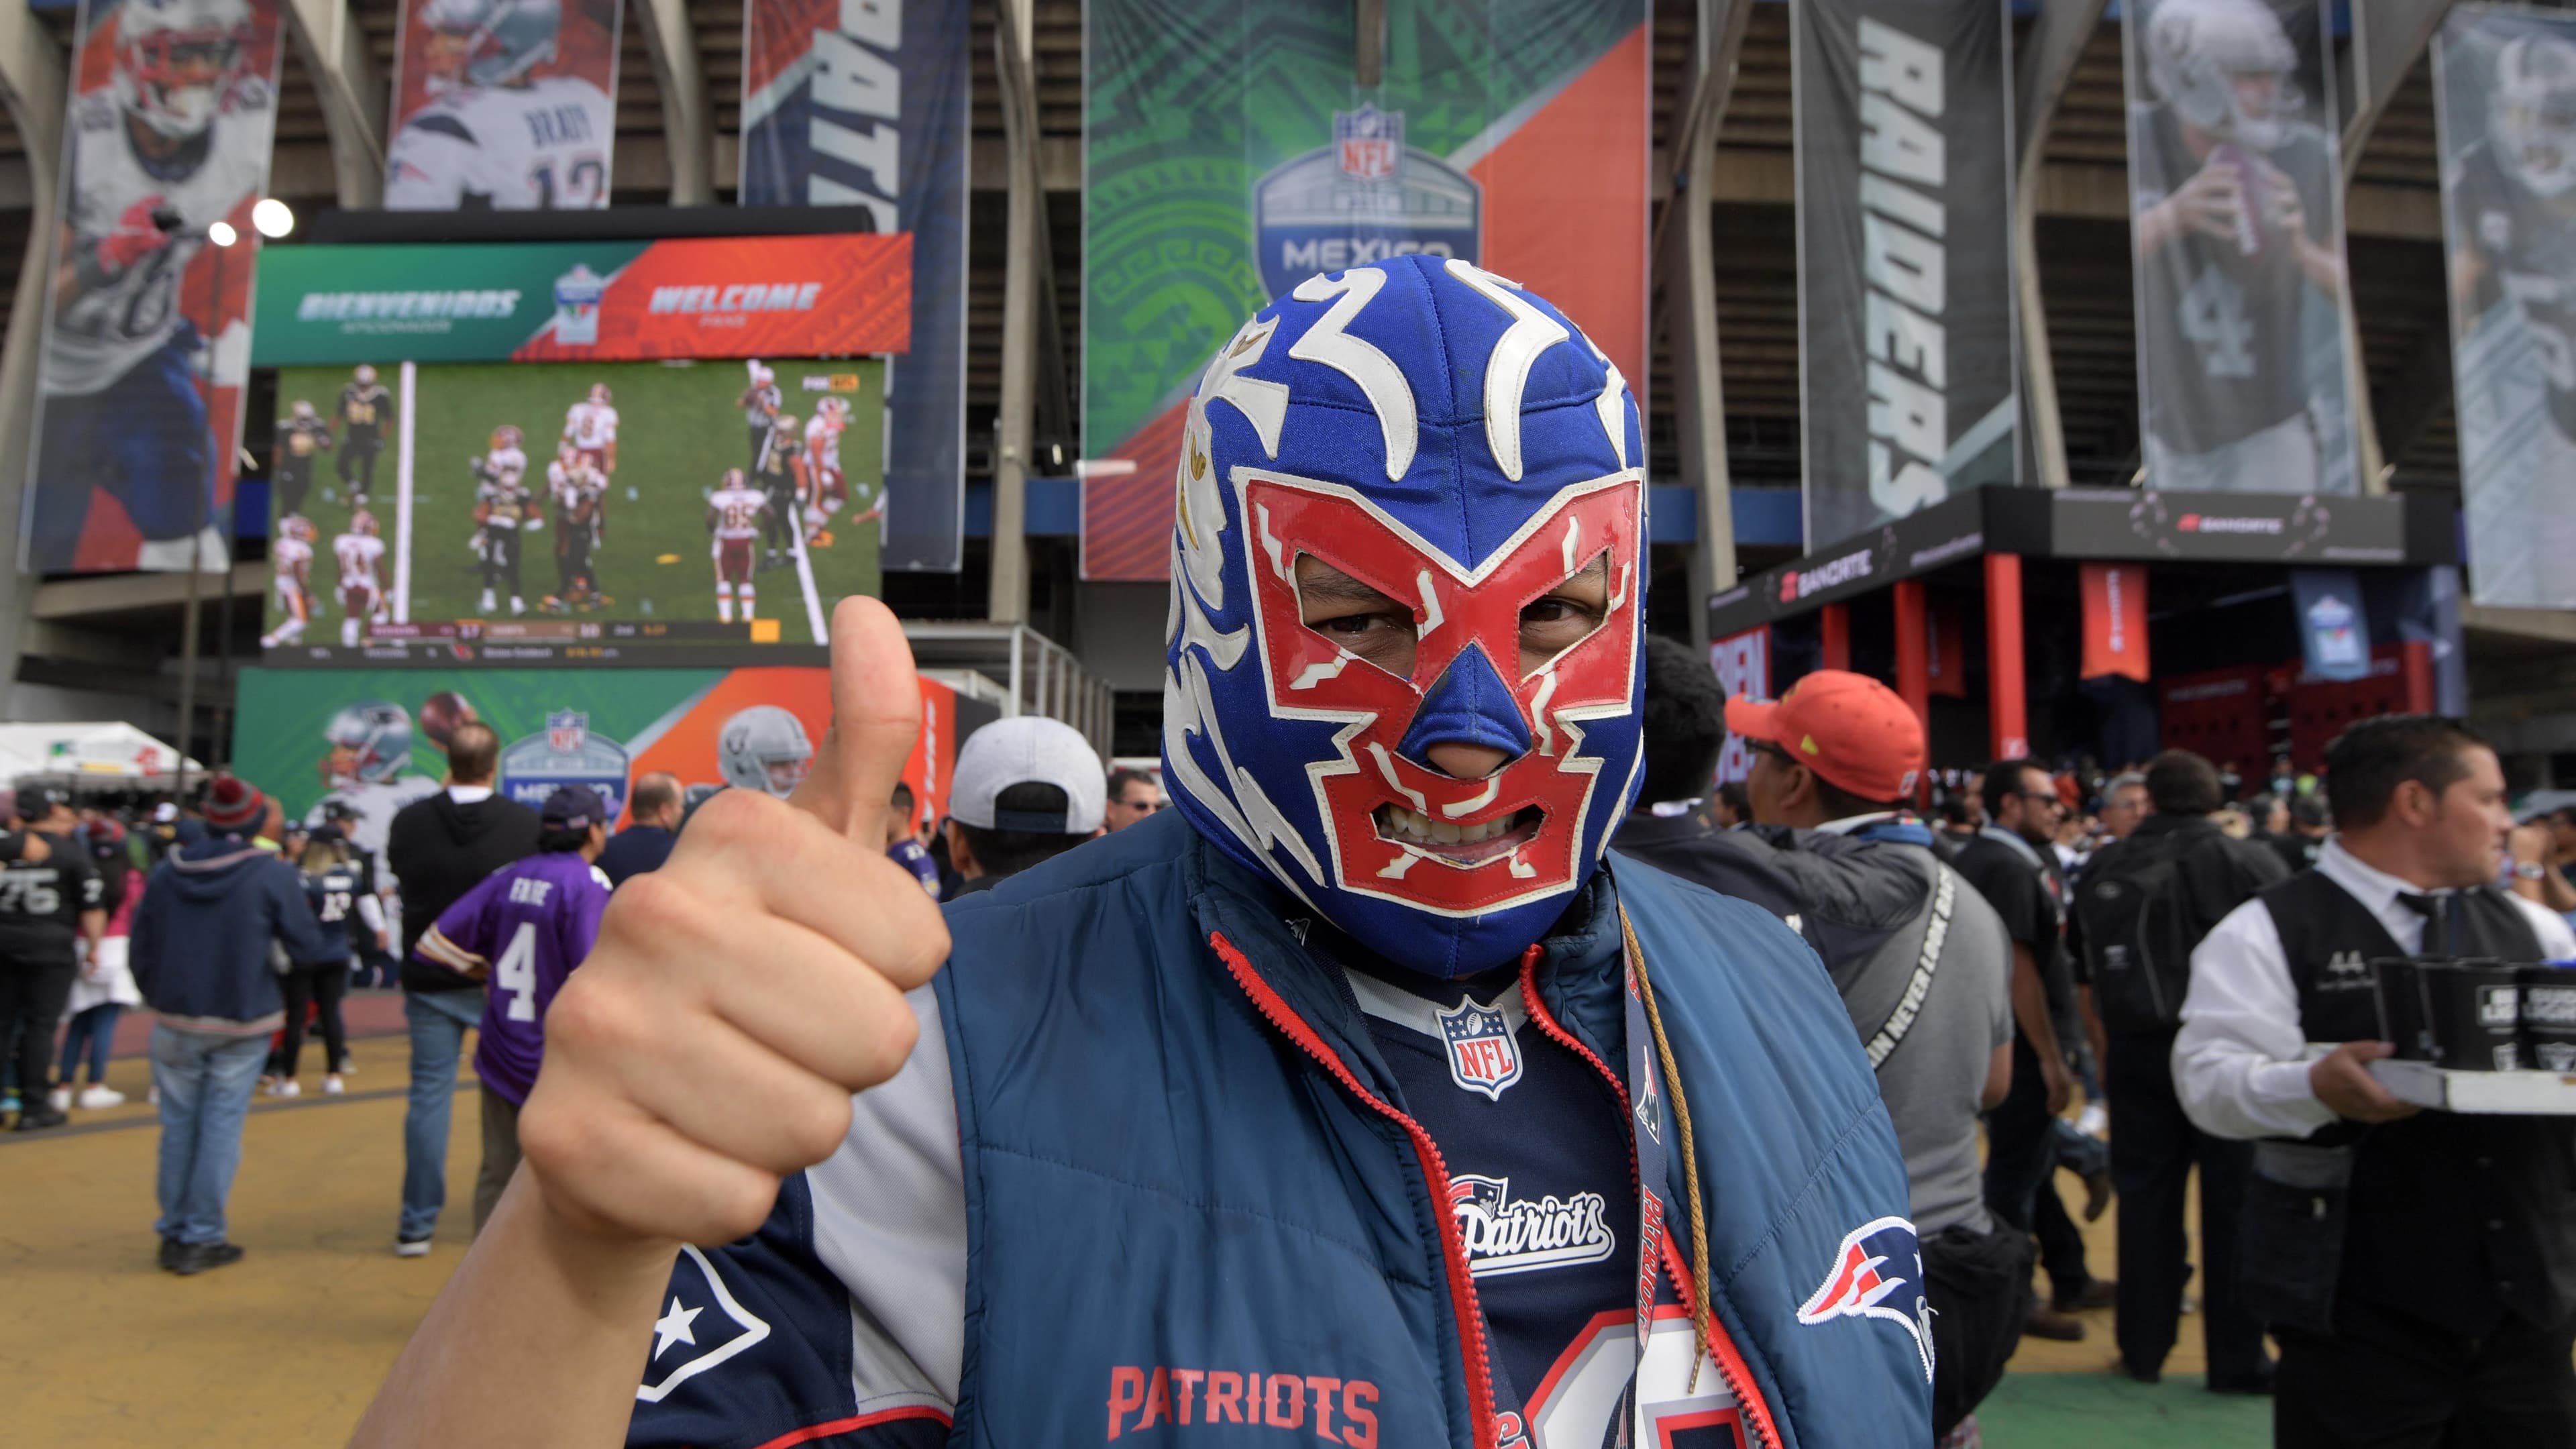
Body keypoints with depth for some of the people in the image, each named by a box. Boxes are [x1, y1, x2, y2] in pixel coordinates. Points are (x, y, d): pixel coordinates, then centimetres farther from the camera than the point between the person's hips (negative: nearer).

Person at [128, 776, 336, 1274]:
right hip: (241, 1026, -3)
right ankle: (201, 1238, 6)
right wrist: (339, 943, 11)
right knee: (221, 1128, 4)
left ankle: (173, 1233, 20)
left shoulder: (166, 873, 1)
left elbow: (139, 951, 7)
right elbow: (306, 947, -10)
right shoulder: (273, 875, -11)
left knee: (178, 1126, 14)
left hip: (175, 1023, 3)